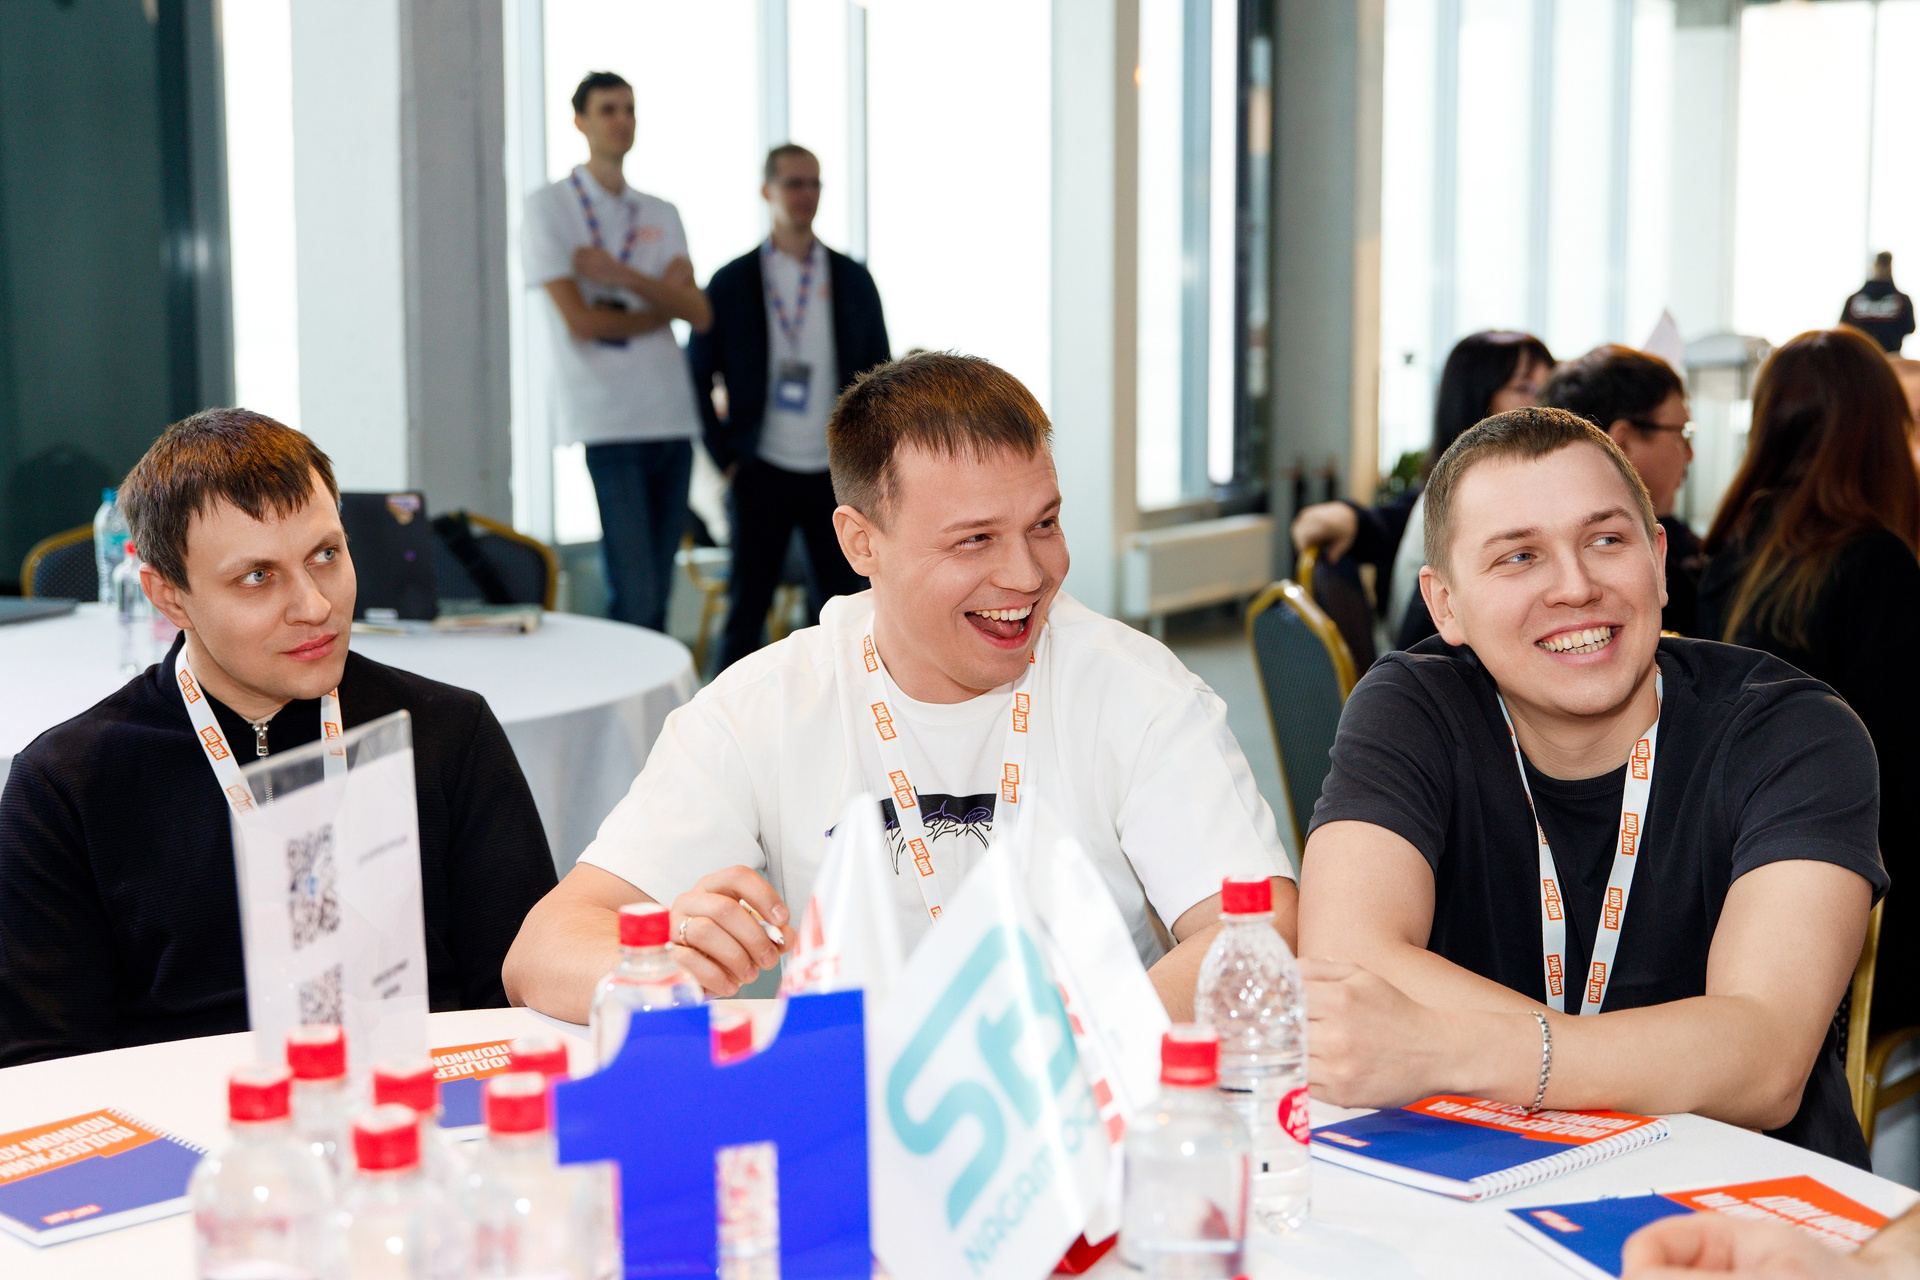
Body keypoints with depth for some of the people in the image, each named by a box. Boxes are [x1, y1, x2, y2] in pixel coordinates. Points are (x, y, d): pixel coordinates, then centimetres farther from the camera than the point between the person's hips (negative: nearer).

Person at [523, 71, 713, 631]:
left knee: (657, 592, 6)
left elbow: (700, 313, 3)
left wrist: (623, 276, -9)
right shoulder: (550, 206, 2)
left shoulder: (661, 216, 17)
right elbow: (580, 320, -8)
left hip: (672, 416, 5)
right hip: (606, 421, -5)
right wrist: (661, 306, 4)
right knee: (634, 595, -11)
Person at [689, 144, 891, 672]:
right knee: (746, 610, 3)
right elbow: (697, 375, 6)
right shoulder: (732, 283, 2)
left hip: (837, 473, 2)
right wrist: (724, 454, -1)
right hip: (763, 473, -2)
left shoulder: (852, 280, 7)